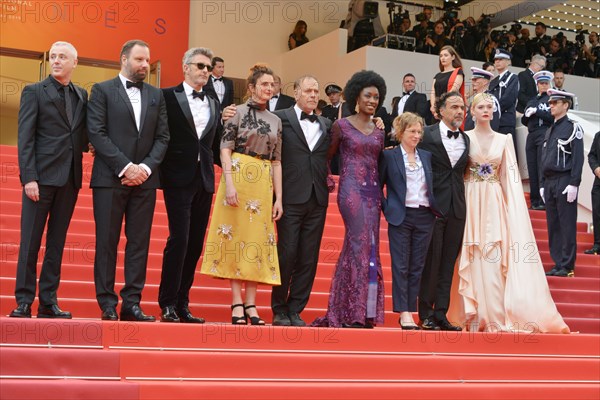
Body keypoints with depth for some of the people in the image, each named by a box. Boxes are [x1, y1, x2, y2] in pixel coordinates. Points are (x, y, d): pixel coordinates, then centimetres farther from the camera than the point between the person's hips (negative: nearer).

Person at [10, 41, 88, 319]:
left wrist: (91, 143, -5)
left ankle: (48, 301, 12)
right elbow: (25, 138, -5)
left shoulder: (82, 96, 14)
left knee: (57, 242, 7)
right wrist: (29, 177, -13)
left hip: (70, 178, 4)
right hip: (42, 176, -4)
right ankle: (24, 301, 4)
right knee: (30, 241, -2)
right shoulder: (34, 92, 1)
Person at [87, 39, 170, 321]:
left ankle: (132, 303, 6)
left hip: (144, 179, 4)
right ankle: (107, 305, 4)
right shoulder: (102, 91, 3)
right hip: (110, 178, -3)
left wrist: (146, 167, -6)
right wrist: (125, 167, -13)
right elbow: (97, 133, -6)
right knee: (107, 242, -1)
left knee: (139, 243, 2)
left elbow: (162, 137, 10)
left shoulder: (156, 95, 15)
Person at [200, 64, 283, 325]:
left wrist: (278, 198, 8)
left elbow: (276, 161, 13)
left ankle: (251, 304, 6)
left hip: (263, 185, 5)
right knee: (236, 235, -3)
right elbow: (225, 149, -5)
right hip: (238, 177, -5)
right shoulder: (238, 112, 1)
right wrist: (229, 183, -16)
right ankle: (237, 304, 0)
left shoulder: (275, 121, 15)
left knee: (258, 240, 2)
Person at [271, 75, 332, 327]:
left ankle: (295, 311, 12)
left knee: (308, 259, 4)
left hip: (317, 199, 4)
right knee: (287, 255, -3)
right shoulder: (281, 118, 1)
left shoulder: (326, 124, 15)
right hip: (291, 198, -4)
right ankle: (279, 311, 10)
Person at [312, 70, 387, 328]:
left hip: (373, 191, 5)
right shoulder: (341, 126, 2)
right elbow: (327, 157, 9)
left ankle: (341, 312, 10)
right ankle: (356, 313, -11)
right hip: (351, 190, -5)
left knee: (354, 248, 4)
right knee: (361, 244, -15)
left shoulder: (378, 131, 15)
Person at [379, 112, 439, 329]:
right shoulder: (389, 155, 0)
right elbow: (378, 186, 1)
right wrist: (386, 208, -5)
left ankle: (410, 310, 8)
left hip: (425, 216, 4)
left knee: (417, 266, 4)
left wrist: (435, 207, 6)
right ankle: (403, 313, -4)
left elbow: (433, 185, 18)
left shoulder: (427, 156, 13)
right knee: (401, 266, -4)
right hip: (401, 217, -4)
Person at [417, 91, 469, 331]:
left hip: (457, 208, 5)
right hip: (433, 205, -5)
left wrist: (461, 199, 5)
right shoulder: (427, 134, -3)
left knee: (448, 263, 6)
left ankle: (441, 313, 12)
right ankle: (426, 314, 8)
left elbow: (462, 171, 16)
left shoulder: (466, 139, 12)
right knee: (430, 261, 0)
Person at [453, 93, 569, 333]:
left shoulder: (503, 140, 9)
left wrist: (511, 208, -1)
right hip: (471, 203, -1)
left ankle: (496, 315, 1)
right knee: (474, 259, -2)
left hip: (495, 204, 1)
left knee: (494, 259, -4)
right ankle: (476, 316, 4)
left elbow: (510, 178, 8)